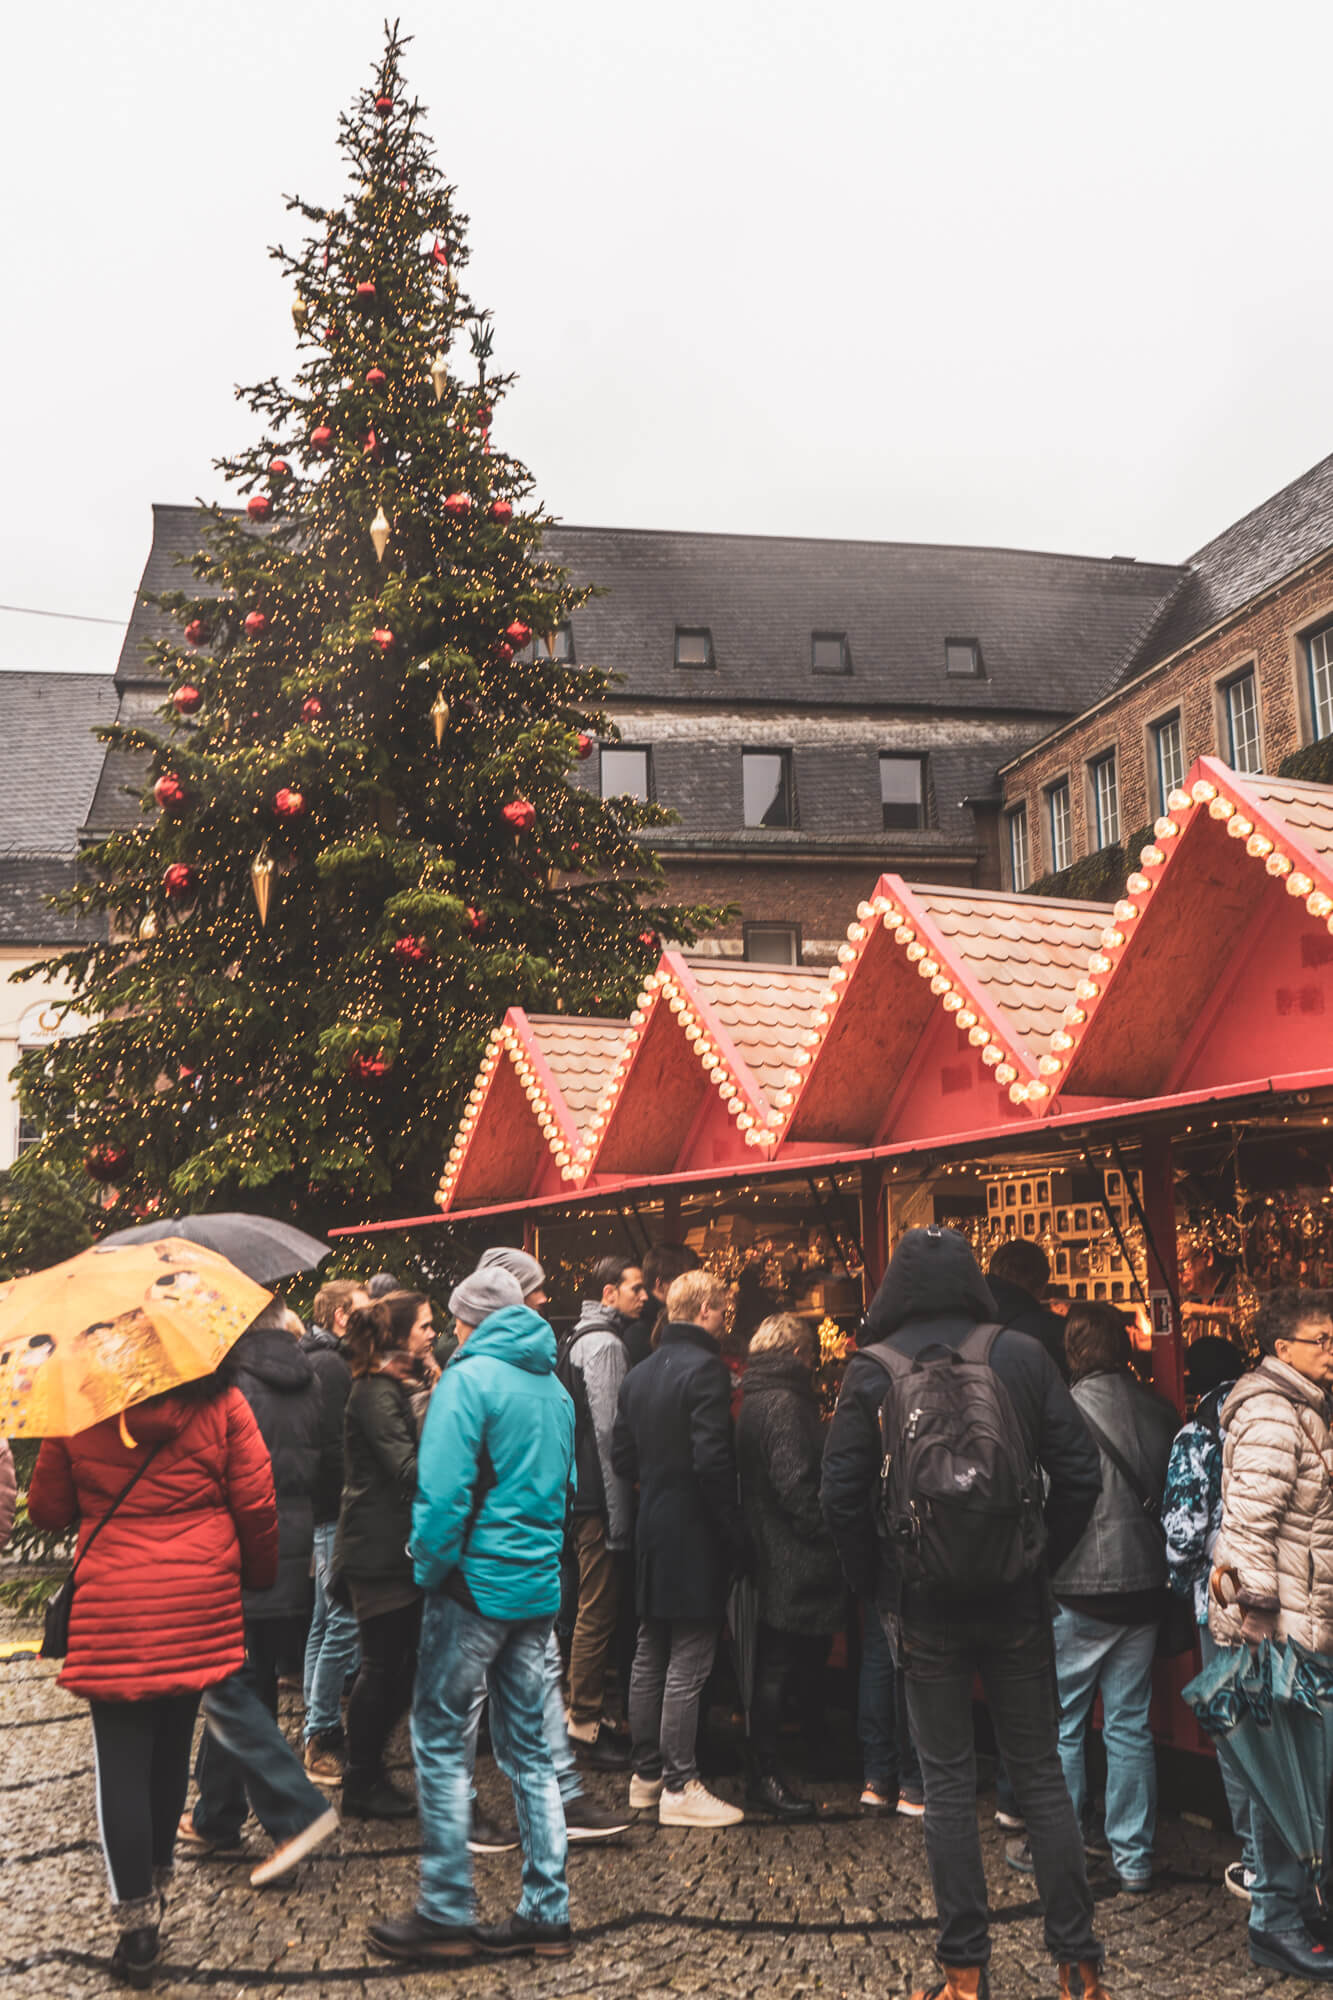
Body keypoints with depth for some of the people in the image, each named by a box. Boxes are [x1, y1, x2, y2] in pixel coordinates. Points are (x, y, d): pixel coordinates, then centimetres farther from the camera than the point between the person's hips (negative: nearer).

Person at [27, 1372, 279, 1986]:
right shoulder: (220, 1404, -5)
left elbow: (47, 1510, 5)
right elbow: (257, 1507, -3)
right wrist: (259, 1577, 14)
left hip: (111, 1612, -1)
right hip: (201, 1607, 2)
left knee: (122, 1763, 5)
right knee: (171, 1747, 18)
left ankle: (138, 1920, 4)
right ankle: (157, 1877, 34)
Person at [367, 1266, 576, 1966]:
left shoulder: (469, 1378, -12)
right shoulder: (554, 1388, 10)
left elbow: (442, 1492, -18)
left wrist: (427, 1569, -6)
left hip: (477, 1585, -7)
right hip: (541, 1590, 7)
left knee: (441, 1742, 4)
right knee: (528, 1746, 13)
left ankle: (445, 1914, 9)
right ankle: (546, 1913, 17)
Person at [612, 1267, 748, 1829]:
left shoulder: (639, 1374, 9)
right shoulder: (705, 1368, -16)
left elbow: (622, 1457, 12)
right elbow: (712, 1461, -23)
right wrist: (735, 1532, -15)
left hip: (651, 1531, 8)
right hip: (695, 1535, -8)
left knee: (649, 1657, 15)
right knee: (688, 1664, -2)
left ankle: (646, 1772, 25)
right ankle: (679, 1787, 4)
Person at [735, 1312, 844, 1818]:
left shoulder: (753, 1402, 14)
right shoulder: (784, 1404, -17)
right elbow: (795, 1483, -23)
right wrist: (826, 1531, -15)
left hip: (769, 1551, 10)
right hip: (793, 1562, -10)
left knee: (773, 1665, 18)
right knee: (778, 1667, -2)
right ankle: (765, 1775, 5)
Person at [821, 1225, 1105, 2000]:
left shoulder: (872, 1369, -7)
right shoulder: (1022, 1355, -5)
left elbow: (842, 1494, -7)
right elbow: (1081, 1474, -5)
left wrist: (878, 1583, 5)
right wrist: (1042, 1559, 7)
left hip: (924, 1606, -1)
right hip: (1017, 1602, 1)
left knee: (949, 1783, 9)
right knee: (1042, 1775, 12)